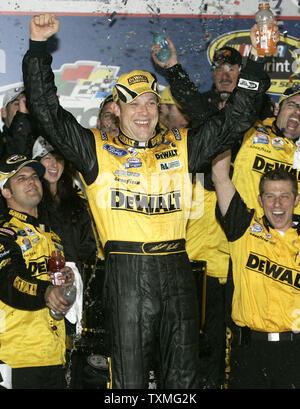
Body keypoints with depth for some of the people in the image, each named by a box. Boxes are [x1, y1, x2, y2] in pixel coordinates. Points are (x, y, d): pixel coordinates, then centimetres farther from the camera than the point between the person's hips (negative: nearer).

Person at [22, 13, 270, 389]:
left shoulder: (181, 147, 15)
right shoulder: (98, 151, 6)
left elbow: (233, 121, 16)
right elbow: (46, 111, 1)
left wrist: (253, 69, 7)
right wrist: (39, 45, -6)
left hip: (176, 268, 3)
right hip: (126, 269, -3)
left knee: (183, 374, 9)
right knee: (129, 375, 1)